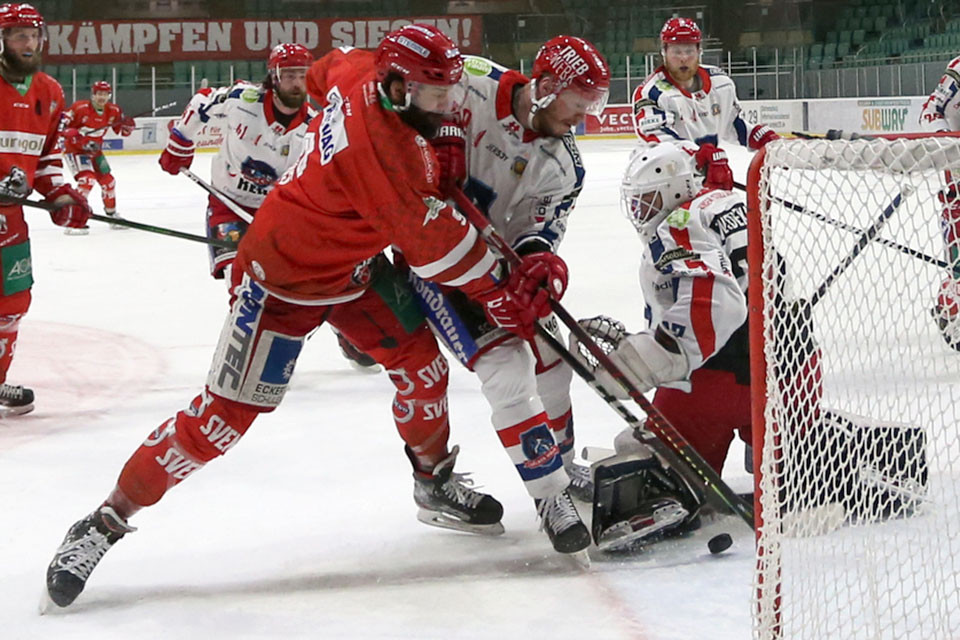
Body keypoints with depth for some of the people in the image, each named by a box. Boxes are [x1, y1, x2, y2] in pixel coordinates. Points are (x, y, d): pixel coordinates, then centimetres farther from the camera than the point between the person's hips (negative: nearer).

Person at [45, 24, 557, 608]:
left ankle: (434, 477, 33)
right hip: (281, 281, -9)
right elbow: (435, 244, -29)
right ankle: (106, 522, -1)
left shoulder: (360, 73, -9)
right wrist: (502, 294, -18)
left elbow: (331, 66, 17)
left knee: (422, 365, 7)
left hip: (350, 268, 9)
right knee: (223, 416, -10)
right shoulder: (387, 149, -34)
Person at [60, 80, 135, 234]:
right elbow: (61, 123, -19)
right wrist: (75, 136, -33)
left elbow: (123, 131, 4)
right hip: (74, 149, -7)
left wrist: (128, 125, -18)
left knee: (108, 180, 12)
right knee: (87, 179, -25)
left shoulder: (113, 111, -4)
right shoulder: (80, 108, -22)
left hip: (94, 151, 7)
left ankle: (113, 216, 34)